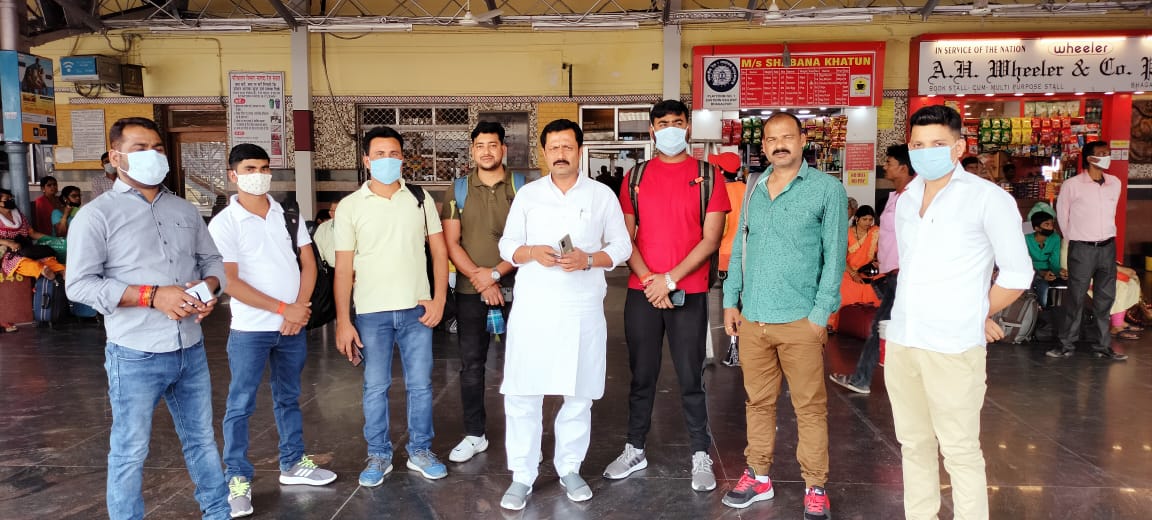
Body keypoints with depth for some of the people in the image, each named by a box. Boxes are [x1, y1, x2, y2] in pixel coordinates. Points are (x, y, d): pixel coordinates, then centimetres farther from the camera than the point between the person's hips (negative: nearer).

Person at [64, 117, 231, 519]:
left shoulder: (185, 210, 11)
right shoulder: (97, 215, -5)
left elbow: (212, 261, 15)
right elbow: (79, 284, -12)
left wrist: (209, 287, -8)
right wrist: (153, 296, -20)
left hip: (191, 349, 5)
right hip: (136, 355, -5)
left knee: (202, 438, 17)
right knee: (130, 452, 7)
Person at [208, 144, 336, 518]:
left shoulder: (288, 214, 6)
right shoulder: (224, 223, -8)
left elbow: (308, 264, 6)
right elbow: (230, 282, -14)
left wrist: (300, 309, -9)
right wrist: (283, 309, -15)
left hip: (293, 325, 5)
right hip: (250, 329, -4)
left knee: (288, 397, 16)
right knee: (241, 405, 2)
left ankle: (293, 464, 29)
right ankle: (238, 479, 12)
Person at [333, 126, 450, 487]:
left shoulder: (420, 198, 3)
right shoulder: (350, 206, -1)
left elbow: (439, 250, 6)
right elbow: (343, 267, -1)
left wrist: (439, 298, -4)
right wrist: (343, 321, -6)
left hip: (416, 309, 1)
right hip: (371, 313, -1)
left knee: (420, 384, 9)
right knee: (375, 387, 8)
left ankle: (420, 451, 25)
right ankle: (378, 455, 24)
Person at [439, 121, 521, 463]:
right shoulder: (459, 191, 6)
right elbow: (450, 243, 2)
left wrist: (496, 273, -13)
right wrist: (480, 279, -9)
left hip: (514, 288, -1)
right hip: (470, 291, 2)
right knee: (471, 364, 6)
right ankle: (474, 435, 18)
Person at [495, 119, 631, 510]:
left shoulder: (602, 195, 5)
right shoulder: (527, 194, 7)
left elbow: (621, 245, 5)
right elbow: (507, 246, 8)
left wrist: (589, 259, -13)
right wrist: (532, 252, -14)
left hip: (583, 309, 0)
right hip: (532, 308, 0)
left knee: (579, 394, 8)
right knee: (521, 394, -1)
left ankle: (569, 469, 26)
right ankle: (522, 475, 12)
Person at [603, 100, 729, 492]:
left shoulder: (708, 175, 1)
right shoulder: (636, 176, 8)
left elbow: (711, 239, -6)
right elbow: (626, 236, 5)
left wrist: (670, 279, -12)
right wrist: (649, 279, -9)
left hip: (689, 294, -2)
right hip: (641, 292, 2)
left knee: (691, 378, 4)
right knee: (642, 376, 11)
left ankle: (700, 456, 17)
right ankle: (635, 451, 23)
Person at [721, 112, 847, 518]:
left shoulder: (827, 189, -3)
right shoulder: (753, 189, 11)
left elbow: (834, 256, -5)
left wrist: (821, 313, -10)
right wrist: (731, 301, 9)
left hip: (800, 319, -4)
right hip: (752, 317, 5)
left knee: (810, 407, 3)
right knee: (758, 402, 14)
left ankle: (815, 487, 16)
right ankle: (758, 477, 27)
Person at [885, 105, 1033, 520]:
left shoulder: (987, 198, -7)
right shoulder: (906, 200, 10)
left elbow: (1017, 274, -5)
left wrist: (974, 318, 4)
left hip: (953, 348, -6)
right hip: (901, 342, 6)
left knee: (959, 453, 2)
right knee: (914, 445, 15)